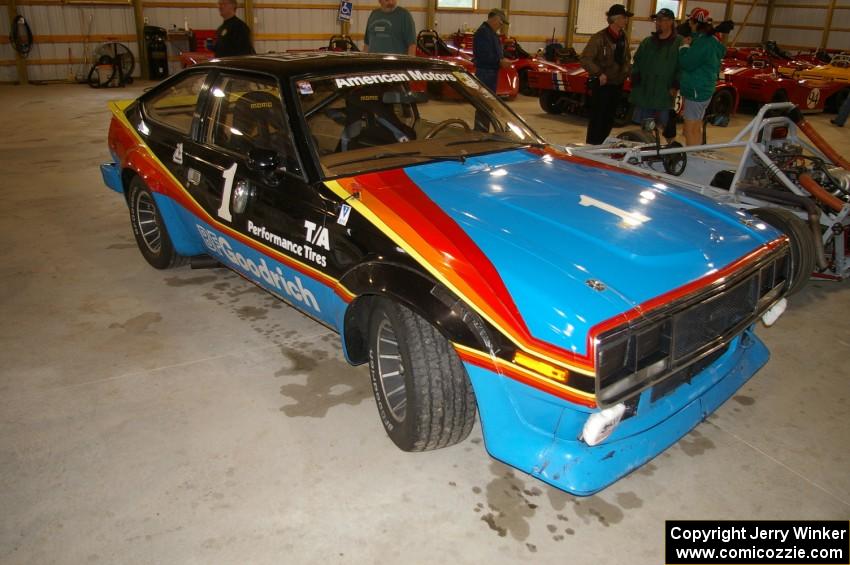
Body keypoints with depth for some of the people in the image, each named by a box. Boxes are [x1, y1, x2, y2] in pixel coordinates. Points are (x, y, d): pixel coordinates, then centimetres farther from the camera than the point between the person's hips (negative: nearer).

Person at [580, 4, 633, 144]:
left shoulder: (623, 38, 8)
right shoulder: (599, 37, -13)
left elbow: (627, 59, 21)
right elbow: (585, 58, -17)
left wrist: (626, 71, 5)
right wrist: (599, 74, -22)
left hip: (617, 85, 7)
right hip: (601, 85, -7)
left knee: (609, 120, 12)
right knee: (597, 119, -3)